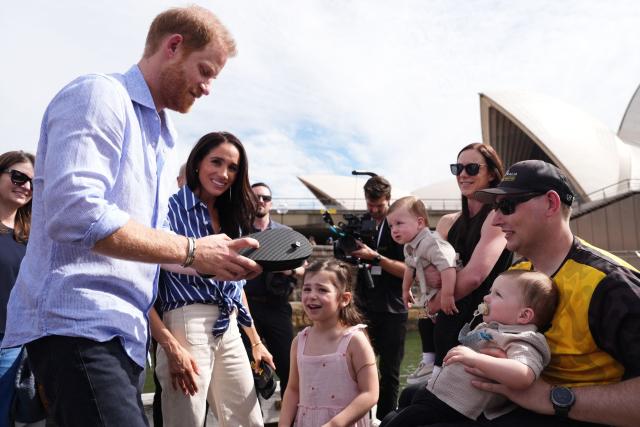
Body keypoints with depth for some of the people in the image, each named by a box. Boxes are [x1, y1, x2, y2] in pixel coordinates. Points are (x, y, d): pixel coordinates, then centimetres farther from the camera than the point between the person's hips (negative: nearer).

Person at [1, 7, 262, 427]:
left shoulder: (160, 137, 20)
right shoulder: (99, 95, -8)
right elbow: (74, 214, -23)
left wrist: (213, 257, 7)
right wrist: (191, 251, -20)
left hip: (123, 330, 9)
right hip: (76, 323, -9)